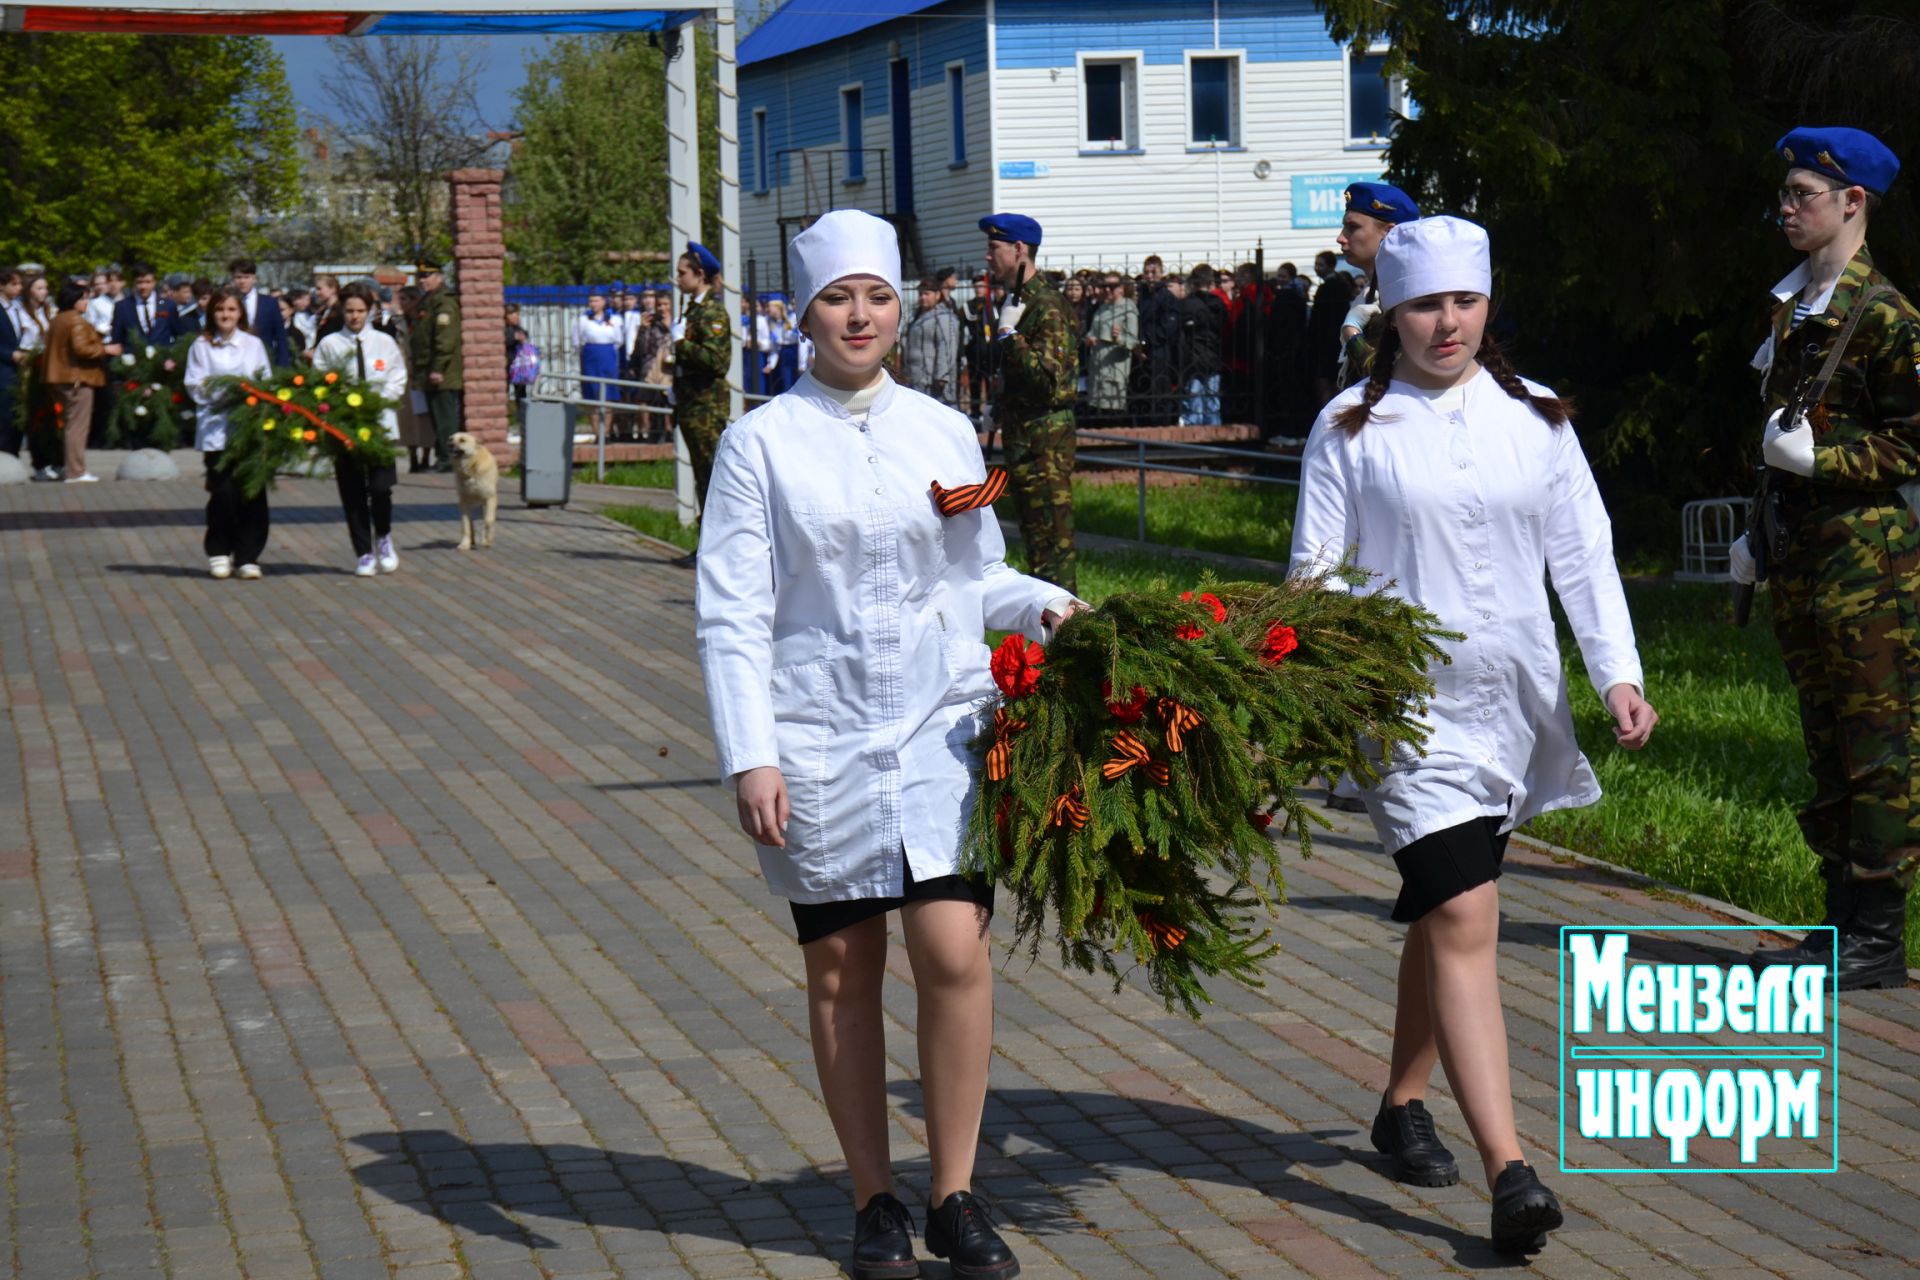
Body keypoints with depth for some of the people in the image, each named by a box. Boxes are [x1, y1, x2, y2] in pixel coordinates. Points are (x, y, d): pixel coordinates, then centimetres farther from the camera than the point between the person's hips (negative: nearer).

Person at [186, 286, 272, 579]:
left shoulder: (253, 345, 13)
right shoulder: (201, 346, 8)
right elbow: (195, 387, 1)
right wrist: (224, 391, -13)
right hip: (216, 427, -1)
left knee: (252, 492, -4)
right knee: (222, 492, -7)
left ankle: (247, 556, 3)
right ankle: (219, 553, 9)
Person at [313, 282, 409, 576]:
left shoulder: (385, 343, 8)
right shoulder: (329, 345, 4)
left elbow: (398, 382, 7)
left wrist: (377, 401, -9)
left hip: (380, 423, 0)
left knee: (380, 486, -12)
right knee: (352, 493, 2)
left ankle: (383, 537, 15)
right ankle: (364, 554, 11)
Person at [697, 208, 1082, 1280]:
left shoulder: (945, 433, 8)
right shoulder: (764, 442, -1)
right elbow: (731, 614, -4)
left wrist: (1046, 606, -4)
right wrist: (750, 756, -11)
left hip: (943, 727, 2)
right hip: (818, 739, -1)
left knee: (956, 952, -11)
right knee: (842, 971, 5)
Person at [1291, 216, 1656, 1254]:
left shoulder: (1534, 418, 8)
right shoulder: (1351, 428, -1)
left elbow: (1583, 554, 8)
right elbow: (1317, 574, -1)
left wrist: (1618, 674, -1)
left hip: (1517, 702, 4)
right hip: (1410, 704, -4)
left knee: (1443, 911, 15)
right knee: (1463, 918, -15)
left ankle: (1402, 1107, 36)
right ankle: (1510, 1172, -21)